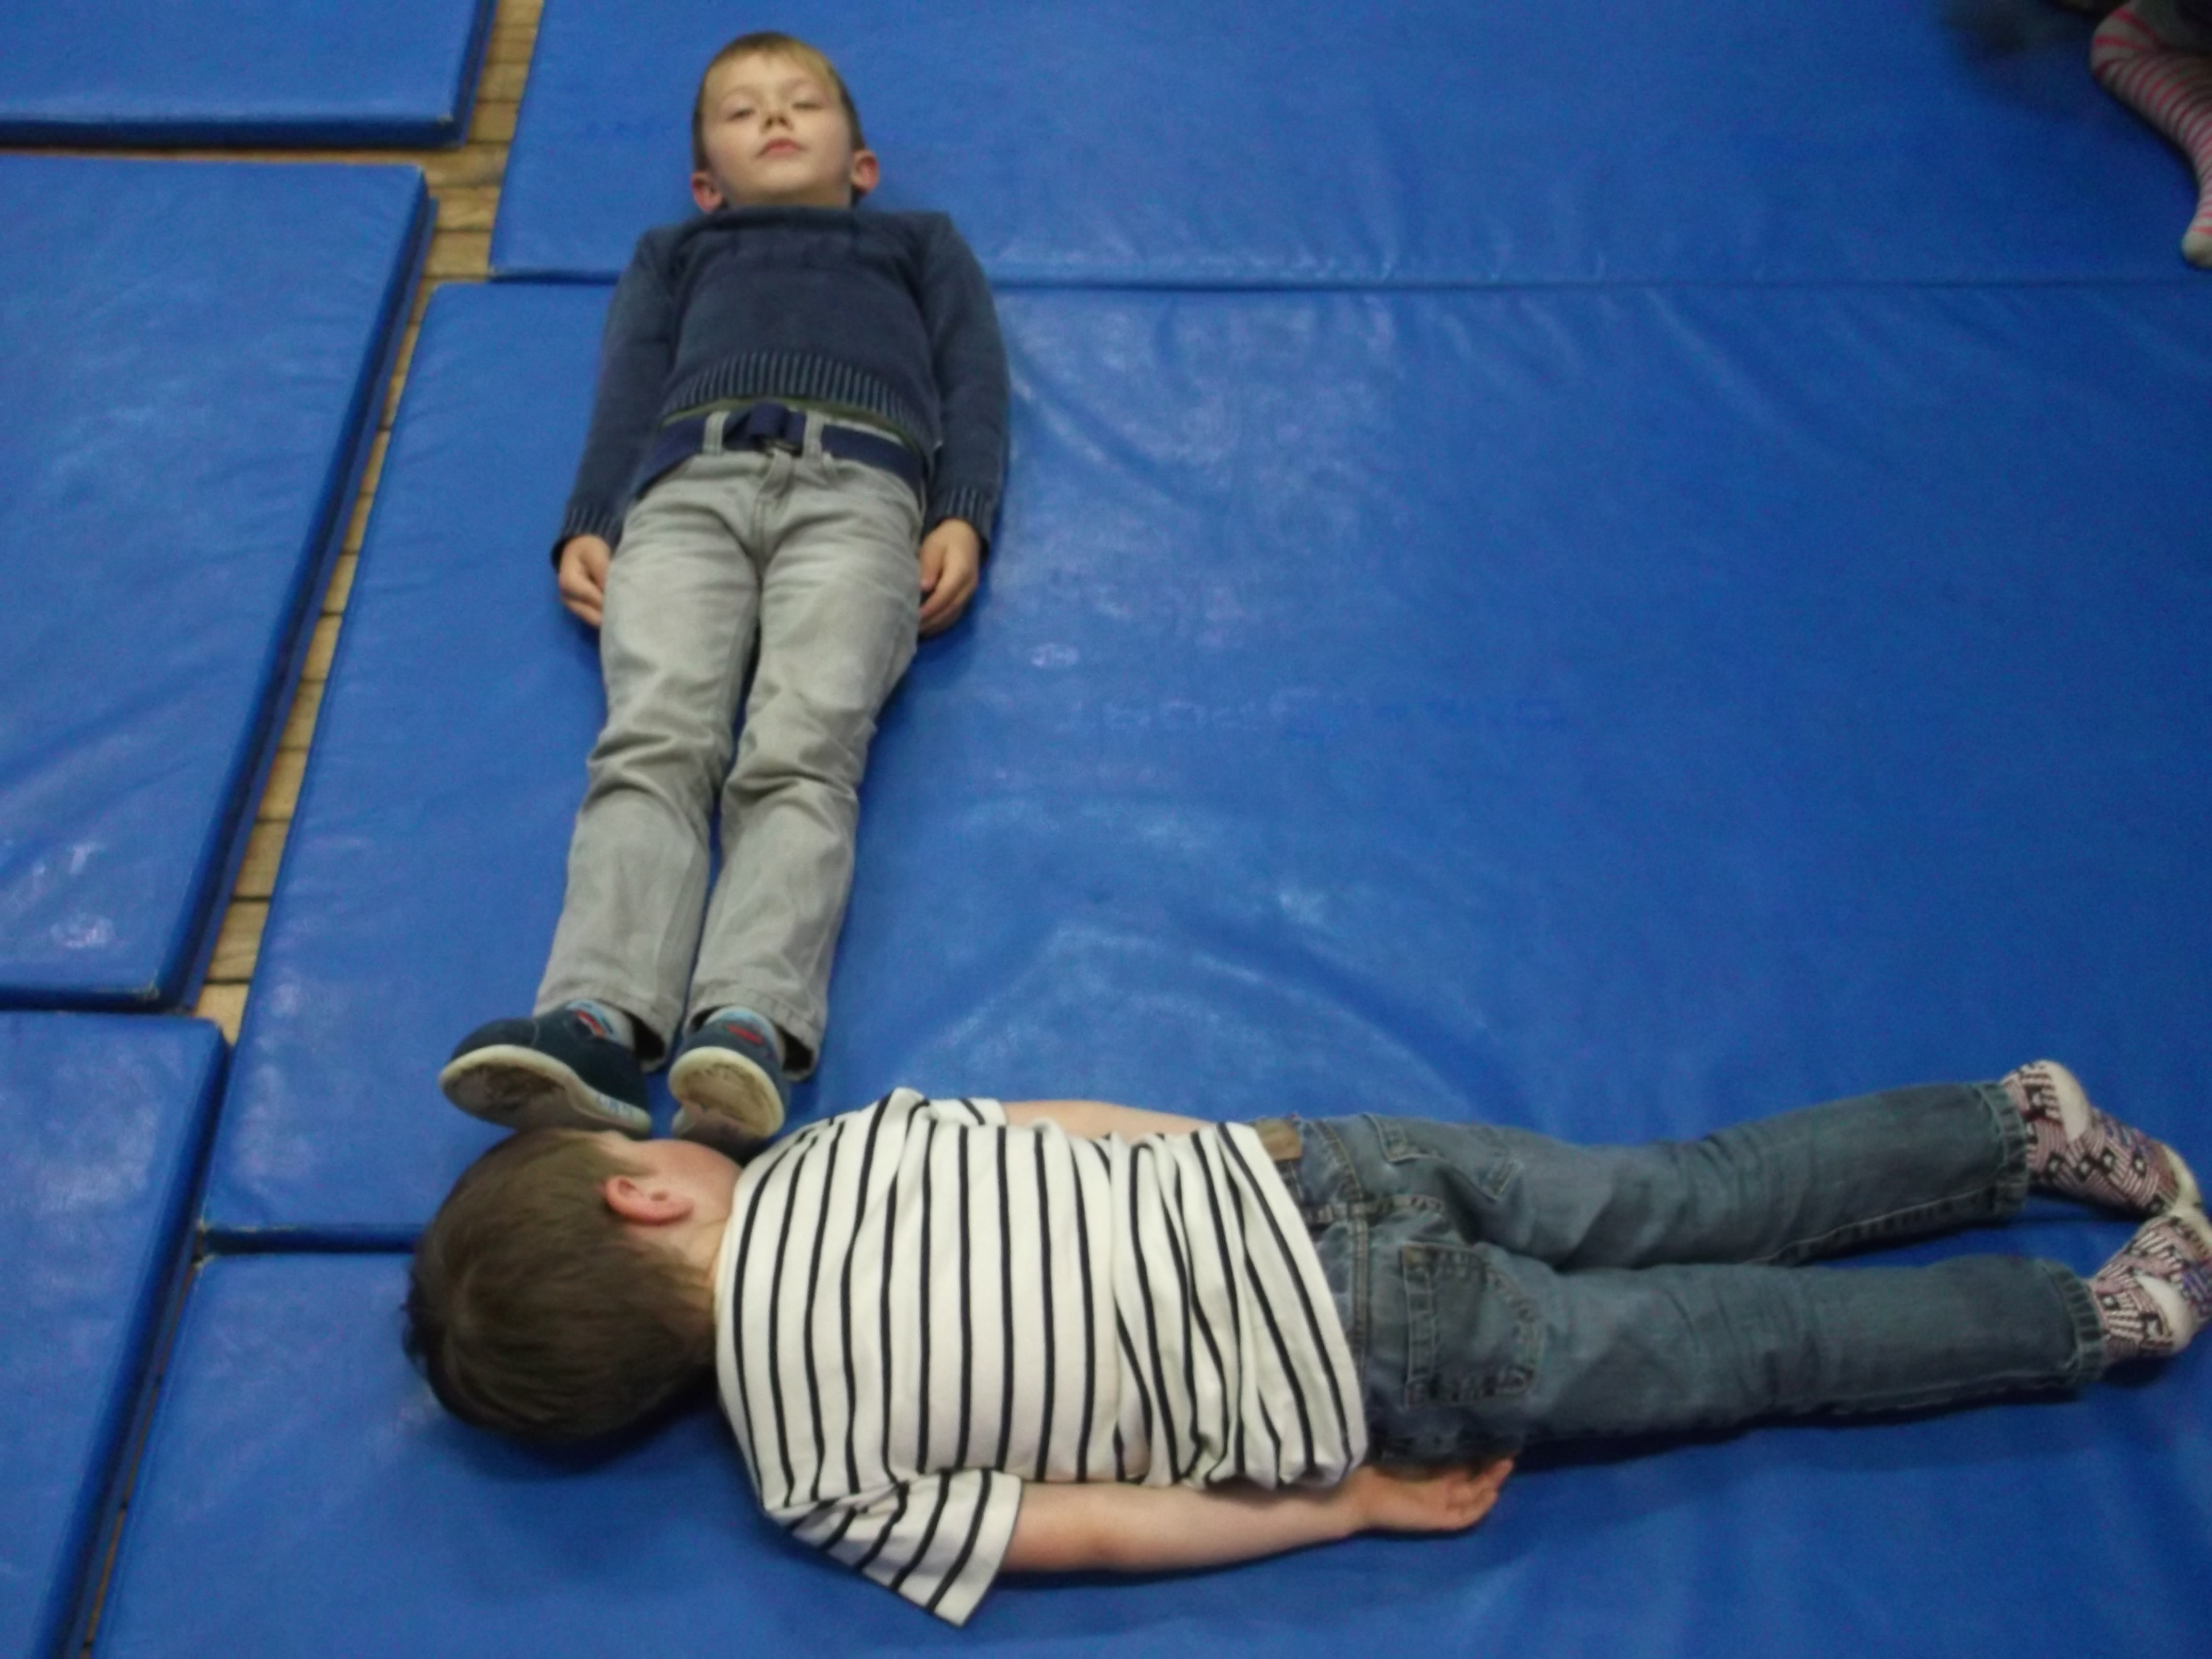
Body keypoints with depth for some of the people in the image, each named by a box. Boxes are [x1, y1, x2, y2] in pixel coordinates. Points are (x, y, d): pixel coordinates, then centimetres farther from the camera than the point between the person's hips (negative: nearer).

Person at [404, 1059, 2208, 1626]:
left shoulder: (815, 1475, -10)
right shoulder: (834, 1142, 2)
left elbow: (1088, 1526, -10)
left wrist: (1351, 1502, -1)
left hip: (1359, 1372, -4)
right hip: (1305, 1179, 5)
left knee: (1751, 1337, 12)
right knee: (1689, 1200, 21)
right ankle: (2017, 1122, 28)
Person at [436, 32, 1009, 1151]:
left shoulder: (921, 242, 39)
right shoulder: (673, 252, 41)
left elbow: (973, 380, 22)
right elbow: (628, 390, 24)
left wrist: (961, 519, 0)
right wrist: (586, 529, 3)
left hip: (858, 485, -1)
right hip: (688, 485, 1)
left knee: (801, 751, -29)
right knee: (652, 743, -28)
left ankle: (752, 1028, -49)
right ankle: (598, 1026, -46)